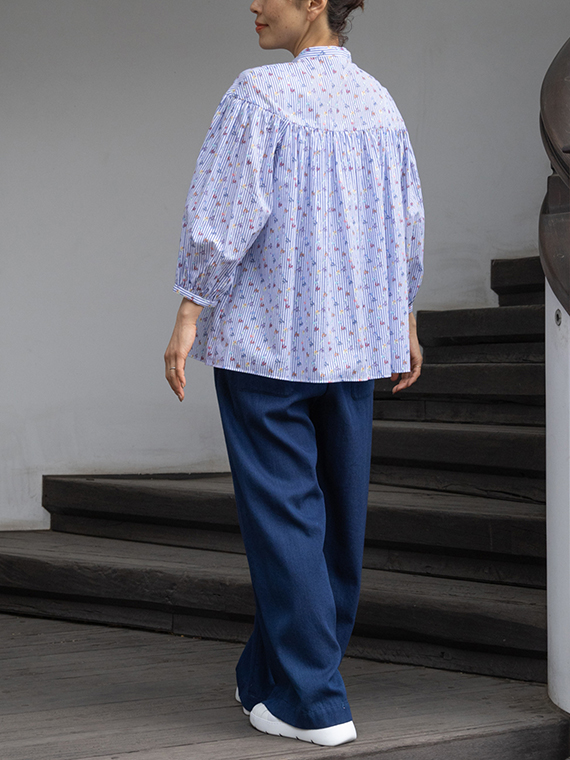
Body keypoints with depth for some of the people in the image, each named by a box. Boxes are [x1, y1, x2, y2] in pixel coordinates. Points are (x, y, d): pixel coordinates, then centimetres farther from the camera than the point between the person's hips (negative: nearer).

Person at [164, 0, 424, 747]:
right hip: (352, 337, 6)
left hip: (266, 335, -6)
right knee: (336, 511, 12)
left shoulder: (262, 95, -12)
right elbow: (405, 224, 11)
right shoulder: (378, 103, 7)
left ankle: (313, 702, 0)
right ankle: (270, 676, 25)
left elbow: (225, 213, -17)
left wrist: (189, 316, -13)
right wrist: (404, 322, 20)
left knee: (283, 511, -1)